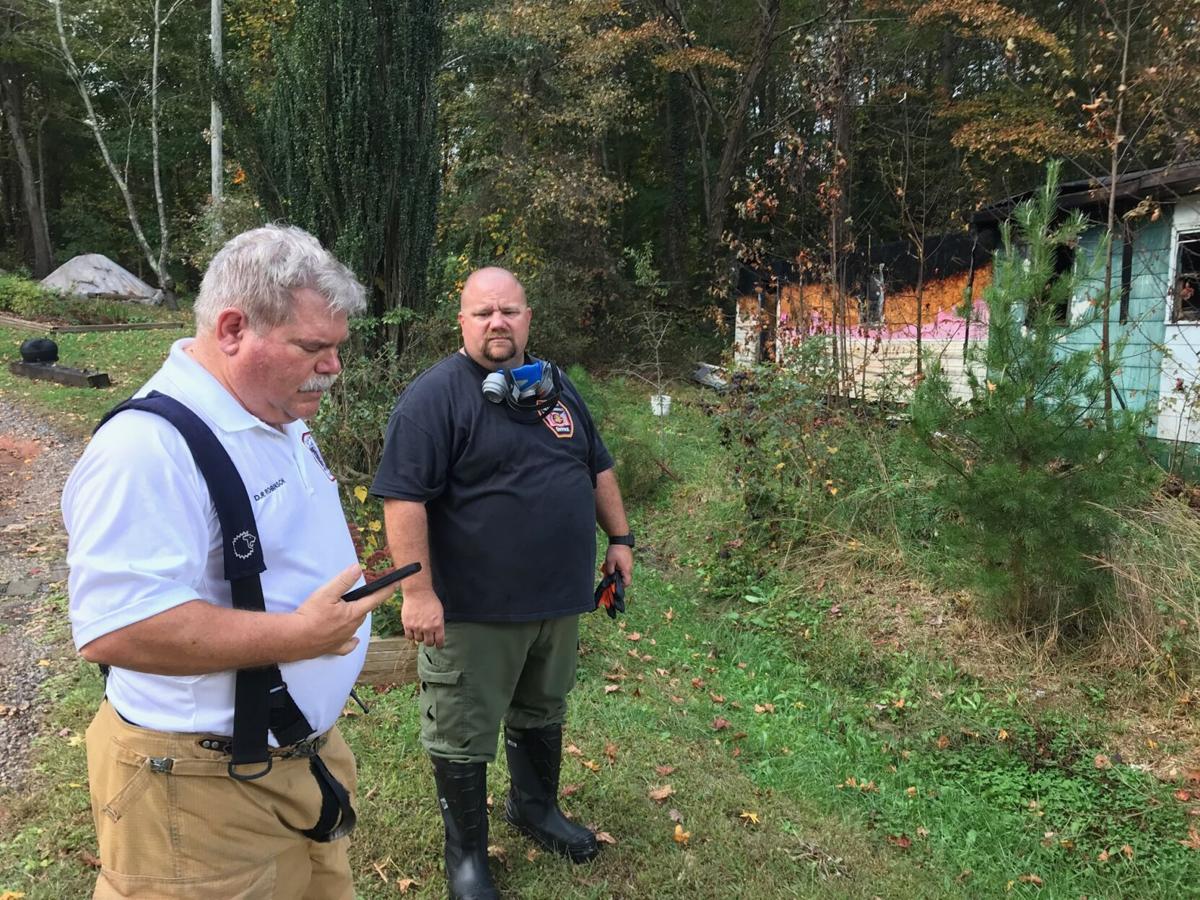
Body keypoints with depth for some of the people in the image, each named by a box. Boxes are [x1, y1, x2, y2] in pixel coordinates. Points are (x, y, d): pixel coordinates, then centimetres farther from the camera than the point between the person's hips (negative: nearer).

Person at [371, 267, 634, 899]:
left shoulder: (555, 387, 9)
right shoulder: (434, 395, -14)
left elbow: (597, 468, 18)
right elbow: (404, 496, -19)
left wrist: (620, 539, 15)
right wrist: (418, 592, -23)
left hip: (558, 600, 7)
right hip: (474, 609, -6)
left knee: (542, 713, 23)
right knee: (462, 736, 8)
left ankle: (535, 809, 46)